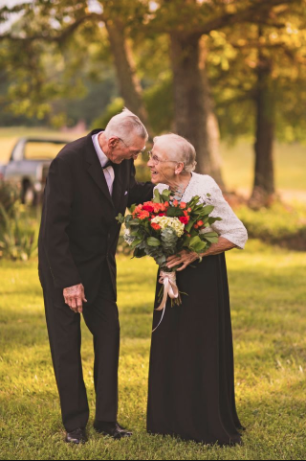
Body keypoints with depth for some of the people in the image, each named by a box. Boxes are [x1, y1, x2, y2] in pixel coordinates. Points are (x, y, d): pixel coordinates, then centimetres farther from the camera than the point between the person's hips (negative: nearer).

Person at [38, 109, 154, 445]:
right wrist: (68, 281, -24)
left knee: (108, 337, 7)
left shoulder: (121, 161, -6)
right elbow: (54, 226, -25)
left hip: (101, 266, 7)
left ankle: (107, 419, 17)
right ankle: (75, 423, 15)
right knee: (66, 345, 4)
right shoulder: (69, 161, -26)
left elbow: (129, 193, 15)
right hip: (64, 266, -6)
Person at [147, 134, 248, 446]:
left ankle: (210, 426, 10)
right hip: (172, 276, 6)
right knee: (169, 347, 7)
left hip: (204, 276, -6)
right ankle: (174, 420, 19)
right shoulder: (160, 191, -2)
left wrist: (194, 254, -22)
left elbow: (238, 235, -16)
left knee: (203, 350, -3)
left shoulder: (205, 189, -20)